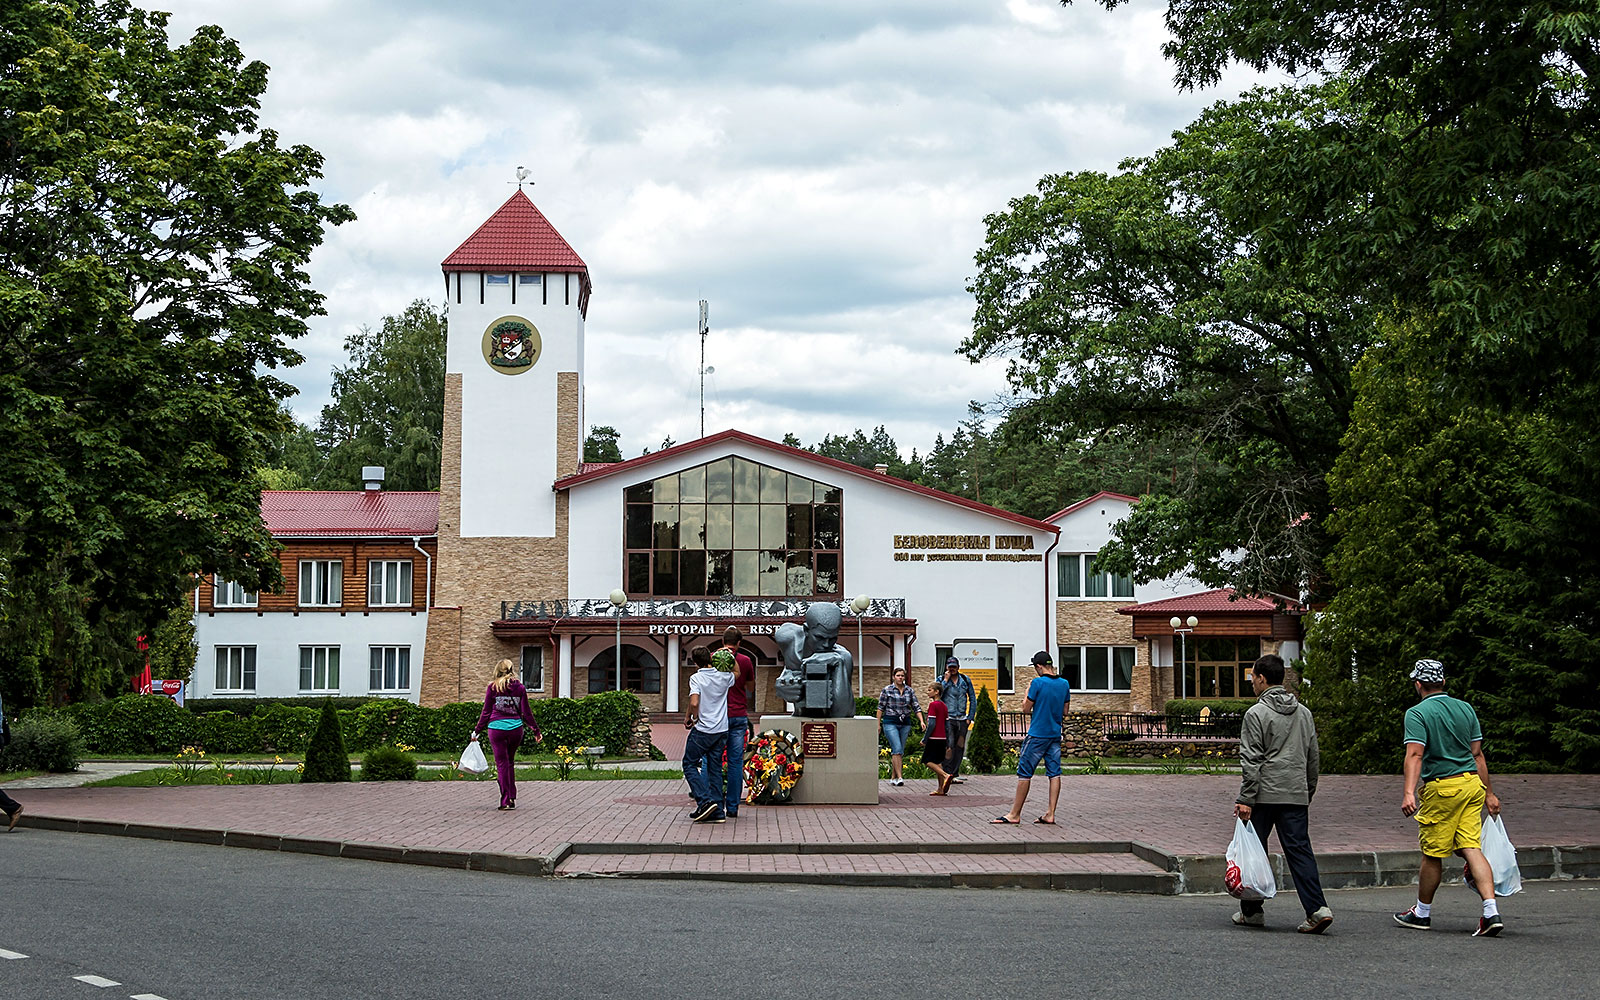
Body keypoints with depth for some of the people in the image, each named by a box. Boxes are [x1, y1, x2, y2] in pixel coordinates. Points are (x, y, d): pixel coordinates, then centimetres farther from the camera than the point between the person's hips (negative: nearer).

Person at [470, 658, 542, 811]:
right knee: (510, 763, 16)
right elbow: (526, 713, 4)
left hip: (497, 729, -2)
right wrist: (536, 730, 13)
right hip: (516, 729, 2)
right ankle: (512, 798, 15)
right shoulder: (520, 688, 4)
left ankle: (505, 801, -2)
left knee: (501, 764, 2)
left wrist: (477, 730, 11)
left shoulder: (492, 687, 0)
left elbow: (486, 712, 2)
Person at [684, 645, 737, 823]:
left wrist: (690, 718, -6)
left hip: (702, 730, -5)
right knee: (715, 769, 10)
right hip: (721, 730, 5)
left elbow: (694, 703, -23)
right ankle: (717, 812, 7)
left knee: (690, 765, 8)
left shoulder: (696, 678, -13)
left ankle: (705, 801, -8)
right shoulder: (724, 677, 3)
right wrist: (730, 656, 24)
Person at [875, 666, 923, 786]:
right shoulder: (887, 690, -2)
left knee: (900, 751, 6)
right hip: (890, 722, -4)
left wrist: (922, 721, -7)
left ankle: (893, 777, 15)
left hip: (905, 723, 4)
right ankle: (899, 777, -17)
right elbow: (880, 708, 2)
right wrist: (878, 724, -1)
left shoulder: (909, 691, 7)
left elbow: (916, 707, 6)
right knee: (897, 748, -15)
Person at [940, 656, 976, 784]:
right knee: (949, 746, -14)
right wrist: (946, 680, -12)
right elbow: (938, 695, -12)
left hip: (962, 719, 4)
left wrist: (970, 717, 7)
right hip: (948, 719, -4)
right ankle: (947, 775, -12)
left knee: (960, 747, 7)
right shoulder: (942, 680, 3)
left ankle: (955, 775, 14)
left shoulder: (966, 680, 10)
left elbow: (973, 699, 14)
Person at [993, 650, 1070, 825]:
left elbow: (1026, 708, -8)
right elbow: (1065, 712, 11)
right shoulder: (1064, 684, 5)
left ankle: (1015, 814, 3)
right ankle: (1050, 815, 3)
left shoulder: (1038, 683, -14)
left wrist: (1028, 690, 6)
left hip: (1037, 734, -6)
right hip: (1055, 735, 6)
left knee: (1024, 773, 0)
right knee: (1054, 773, 5)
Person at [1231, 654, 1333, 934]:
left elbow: (1251, 761, -12)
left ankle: (1251, 911, 13)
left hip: (1264, 795, -5)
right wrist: (1307, 794, 24)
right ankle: (1317, 908, -12)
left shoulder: (1256, 713, -7)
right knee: (1300, 850, 2)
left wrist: (1245, 800, -12)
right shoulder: (1304, 713, 13)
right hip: (1297, 796, 5)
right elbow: (1313, 758, 17)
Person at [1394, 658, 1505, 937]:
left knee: (1433, 853, 6)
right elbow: (1477, 754, 14)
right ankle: (1491, 912, -13)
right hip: (1472, 784, 6)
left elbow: (1415, 754, -19)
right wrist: (1489, 793, 19)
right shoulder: (1465, 709, 11)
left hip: (1442, 788, -6)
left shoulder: (1417, 713, -7)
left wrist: (1409, 793, -27)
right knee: (1470, 848, 2)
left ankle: (1422, 913, 21)